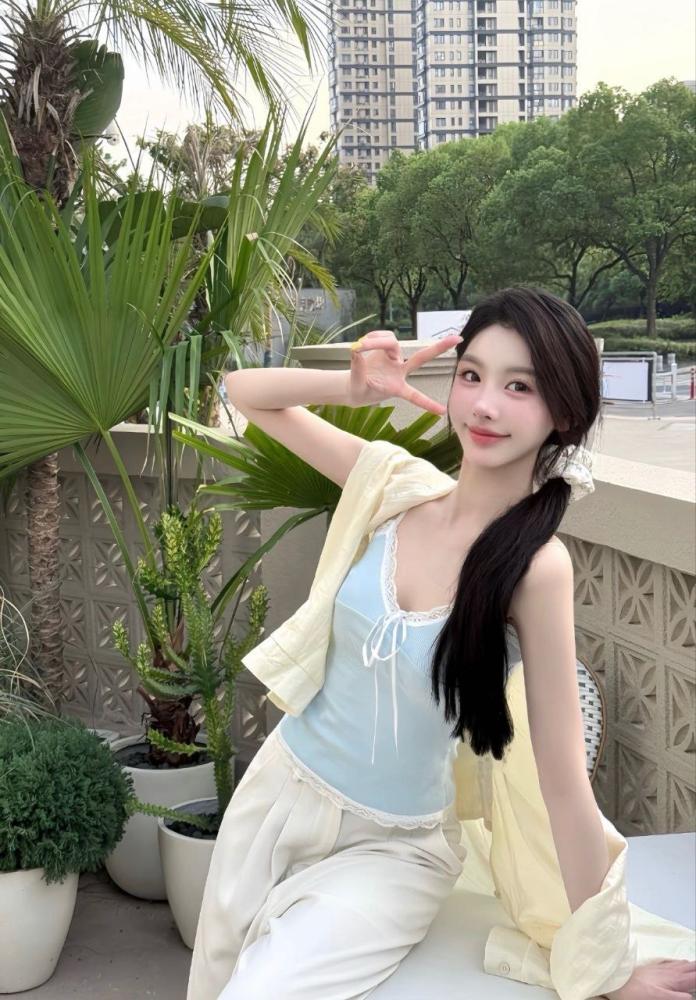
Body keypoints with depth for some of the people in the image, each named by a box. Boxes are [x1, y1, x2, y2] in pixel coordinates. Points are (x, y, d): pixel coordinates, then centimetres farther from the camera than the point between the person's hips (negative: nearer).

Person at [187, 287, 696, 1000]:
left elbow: (565, 785, -19)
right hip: (277, 788, 5)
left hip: (390, 851, -4)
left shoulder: (536, 566, -24)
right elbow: (245, 392, -2)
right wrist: (355, 387, -21)